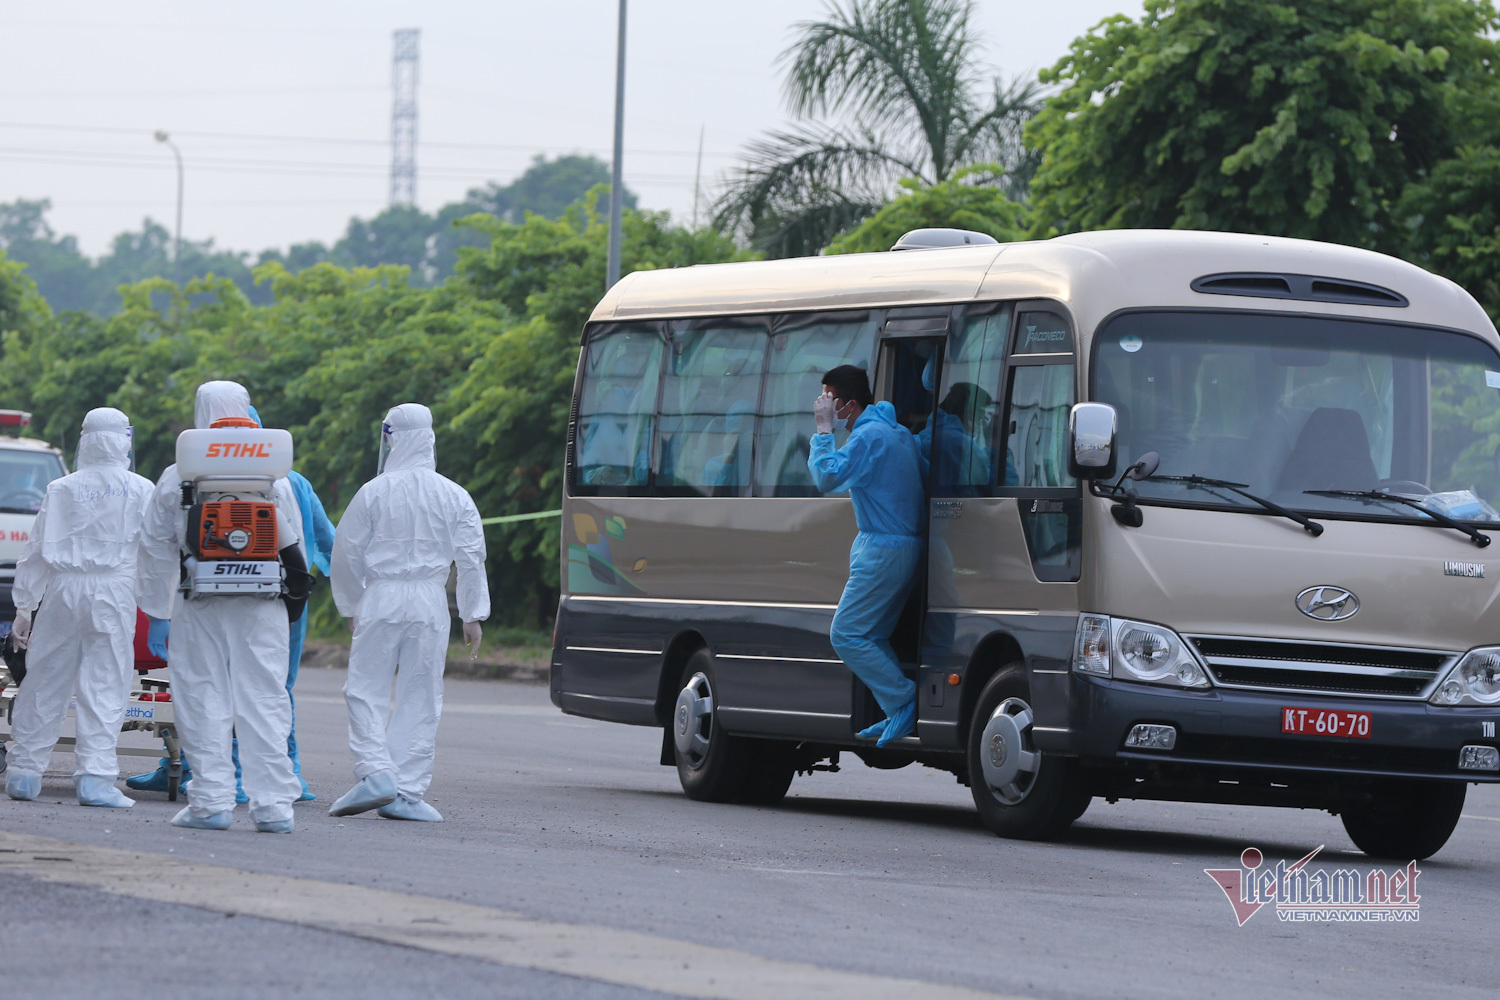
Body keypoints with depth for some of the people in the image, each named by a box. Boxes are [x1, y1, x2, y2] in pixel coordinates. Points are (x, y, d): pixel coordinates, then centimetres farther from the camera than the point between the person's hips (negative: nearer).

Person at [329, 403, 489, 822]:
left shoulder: (373, 493, -3)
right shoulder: (454, 496, 4)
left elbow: (346, 553, 3)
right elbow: (471, 557, 5)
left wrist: (351, 607, 17)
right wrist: (473, 615, 11)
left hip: (380, 599, -2)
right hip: (430, 602, 2)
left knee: (366, 692, 3)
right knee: (420, 700, 5)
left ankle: (375, 771, -15)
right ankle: (407, 791, 2)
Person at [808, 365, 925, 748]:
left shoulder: (869, 436, -16)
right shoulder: (900, 433, 15)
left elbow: (827, 478, -23)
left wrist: (823, 429, -15)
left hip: (883, 551, -10)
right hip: (906, 544, 10)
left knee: (846, 635, -6)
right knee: (874, 637, 15)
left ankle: (903, 701, -9)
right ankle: (900, 715, 12)